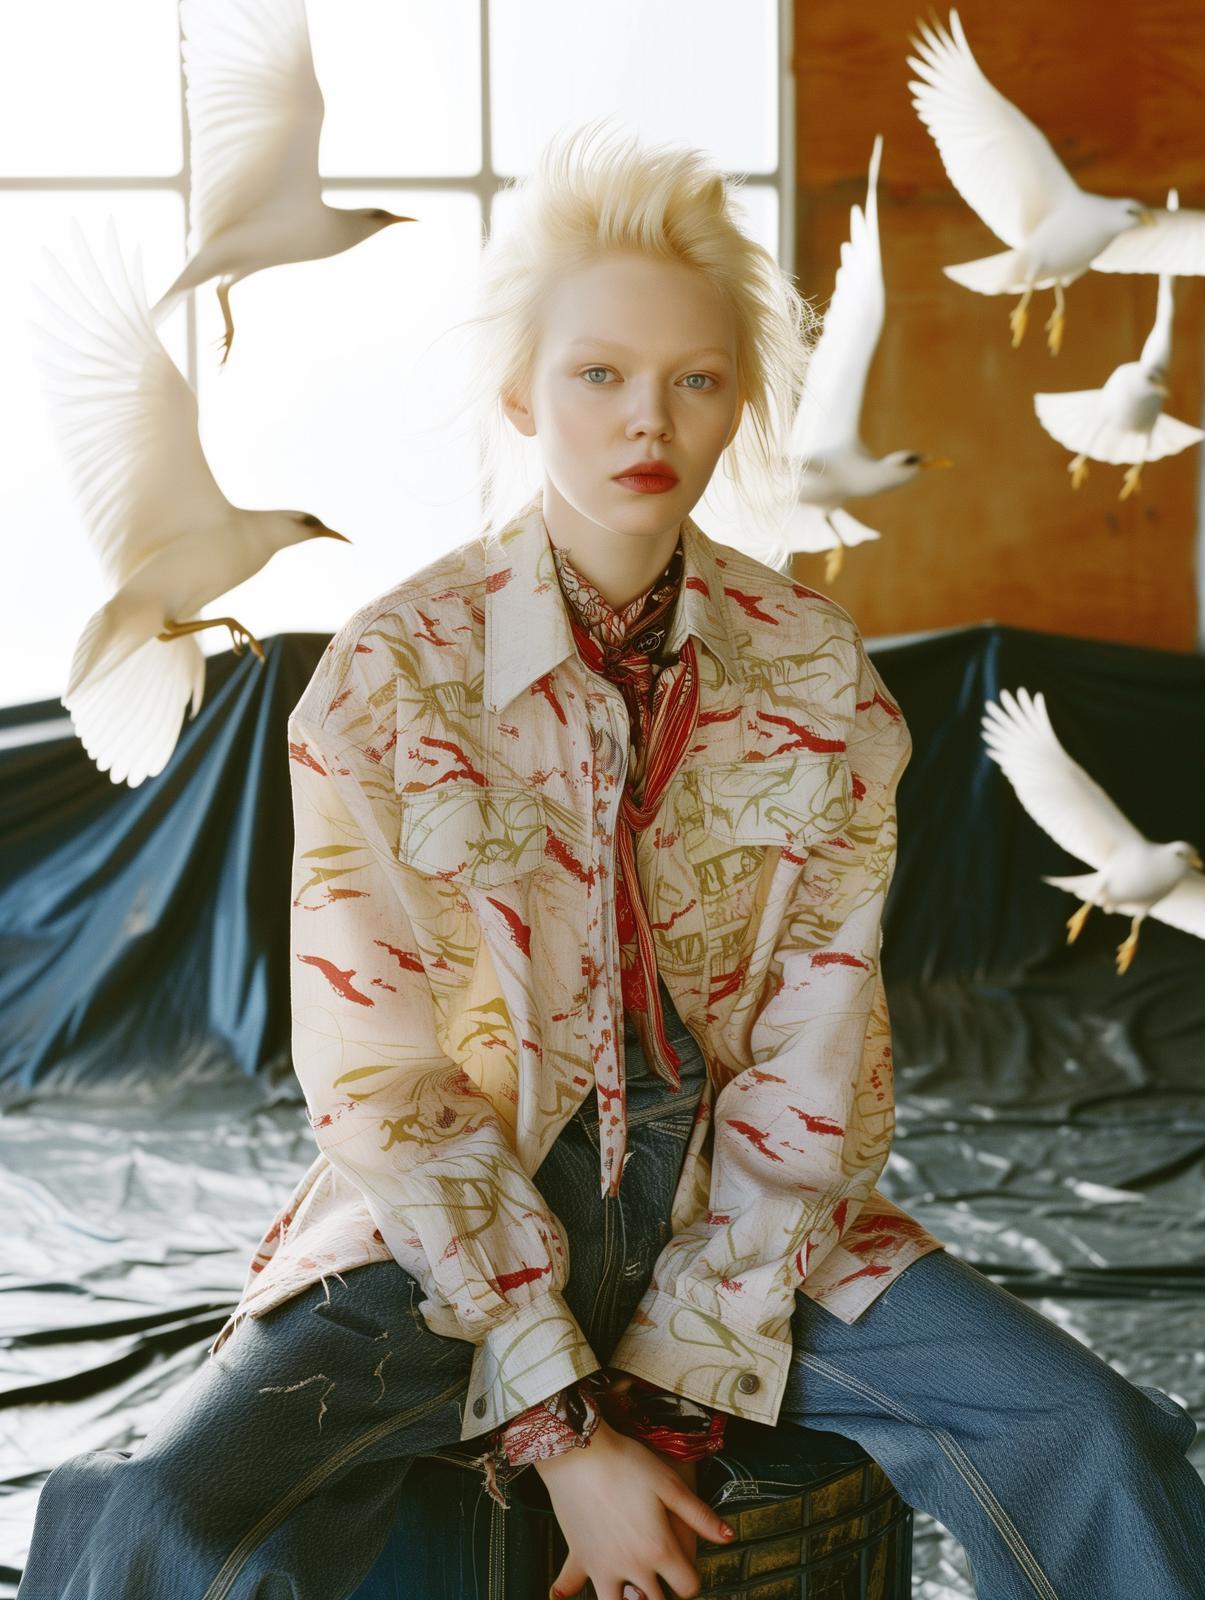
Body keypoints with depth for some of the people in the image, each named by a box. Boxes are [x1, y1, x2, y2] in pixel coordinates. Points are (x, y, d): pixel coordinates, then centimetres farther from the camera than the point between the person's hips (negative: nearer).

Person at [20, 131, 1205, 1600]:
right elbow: (383, 1088, -10)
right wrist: (563, 1423, -15)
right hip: (456, 1222, -2)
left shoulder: (817, 674, -2)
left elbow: (814, 1067, -4)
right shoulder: (391, 675, -9)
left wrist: (672, 1392, -12)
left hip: (734, 1220, 3)